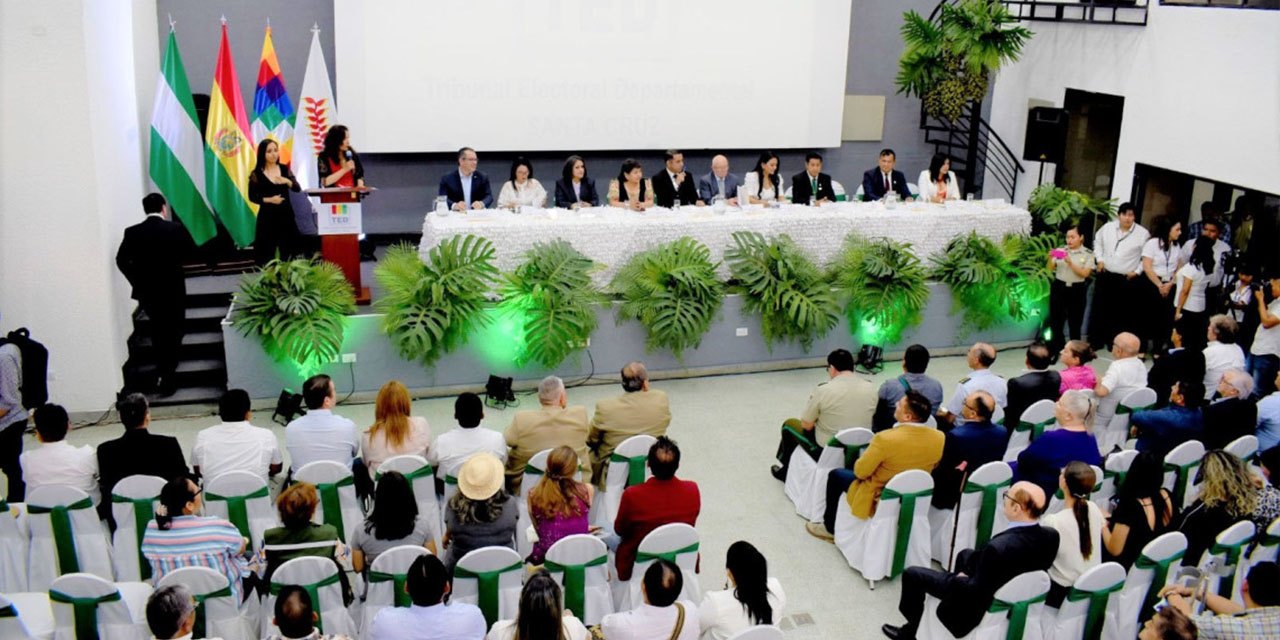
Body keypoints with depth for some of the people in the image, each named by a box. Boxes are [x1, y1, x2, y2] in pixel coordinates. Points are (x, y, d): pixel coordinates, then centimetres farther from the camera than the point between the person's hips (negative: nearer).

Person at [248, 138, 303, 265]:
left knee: (288, 250, 4)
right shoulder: (256, 174, -3)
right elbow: (252, 197, -1)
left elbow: (297, 189, -1)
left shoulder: (285, 169, 4)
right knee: (268, 250, -2)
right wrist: (268, 199, -15)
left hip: (285, 214, 3)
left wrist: (287, 181, -20)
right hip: (267, 216, -3)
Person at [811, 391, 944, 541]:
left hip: (878, 500, -6)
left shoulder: (886, 439, -33)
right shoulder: (940, 438, -17)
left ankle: (830, 528, 31)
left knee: (835, 475, 19)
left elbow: (860, 472, -18)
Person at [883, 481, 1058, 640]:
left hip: (981, 604, -7)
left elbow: (973, 590, -28)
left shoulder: (998, 547, -40)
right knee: (966, 554, 32)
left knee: (912, 573, 7)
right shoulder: (1051, 536, -17)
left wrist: (959, 578, -7)